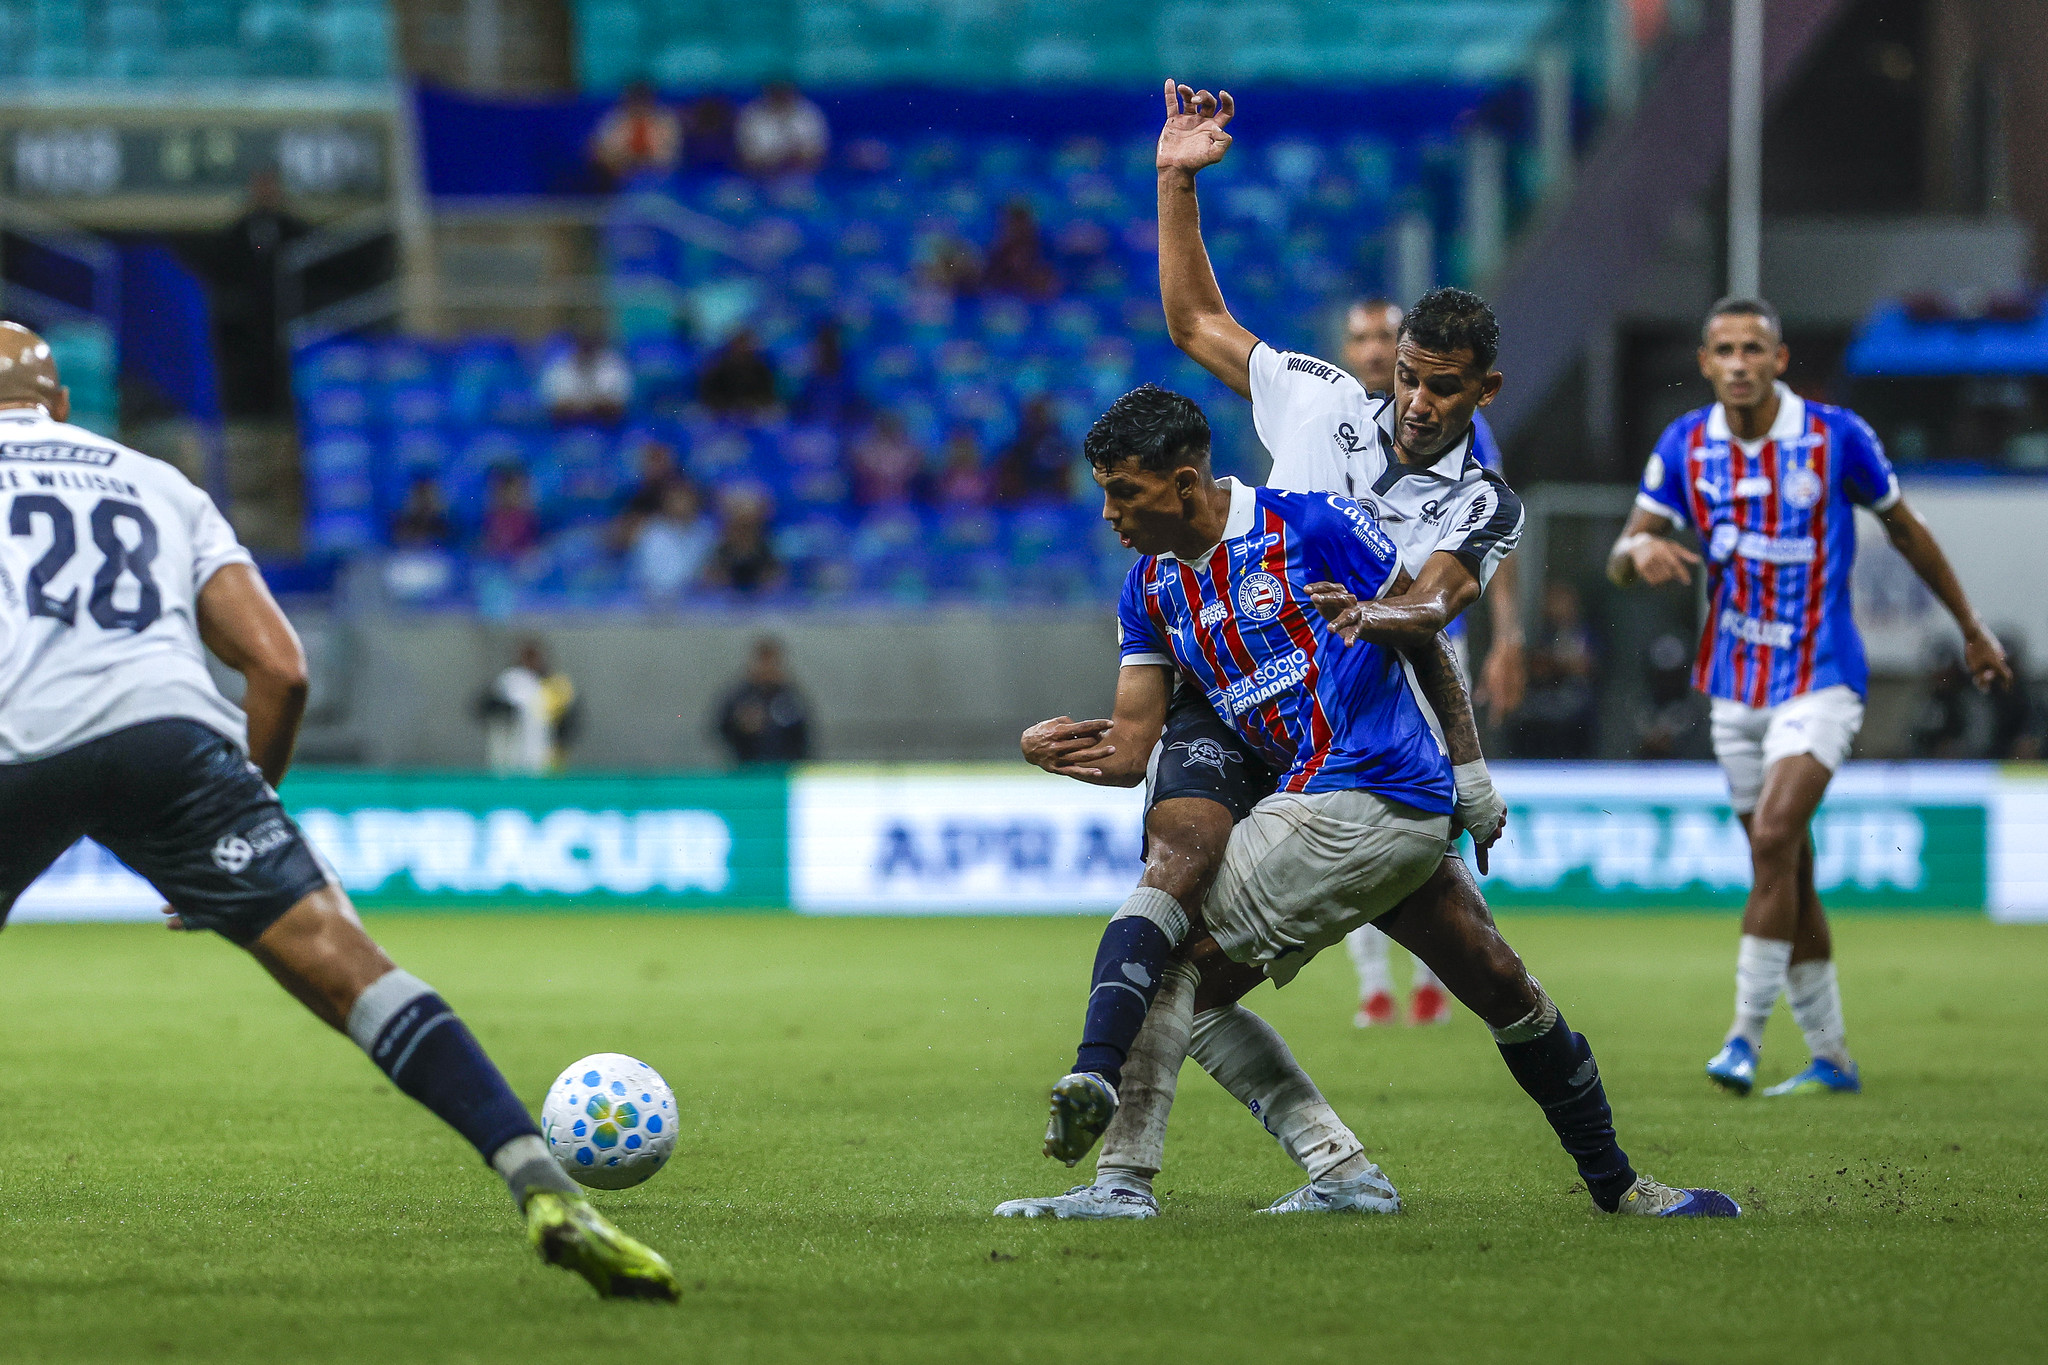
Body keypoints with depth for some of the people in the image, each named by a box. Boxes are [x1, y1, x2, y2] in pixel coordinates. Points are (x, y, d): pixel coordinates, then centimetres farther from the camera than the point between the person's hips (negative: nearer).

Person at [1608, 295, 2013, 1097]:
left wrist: (1972, 630, 13)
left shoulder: (1837, 437, -9)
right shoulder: (1685, 447, -1)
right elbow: (1621, 560, -2)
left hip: (1820, 677, -4)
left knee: (1774, 837, -22)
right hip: (1735, 686, 4)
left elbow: (1905, 530, 5)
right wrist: (1642, 552, -28)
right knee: (1787, 870, 9)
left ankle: (1745, 1038, -19)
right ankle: (1830, 1058, 18)